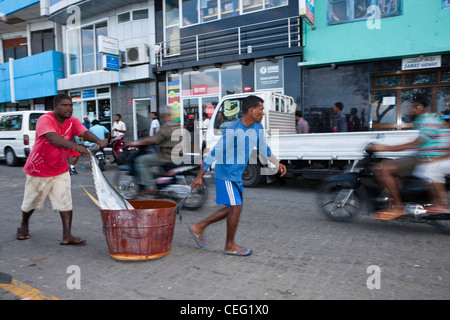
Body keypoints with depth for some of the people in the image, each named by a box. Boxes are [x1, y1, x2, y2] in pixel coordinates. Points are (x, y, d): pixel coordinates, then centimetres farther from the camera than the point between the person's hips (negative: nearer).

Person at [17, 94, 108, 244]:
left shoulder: (72, 121, -6)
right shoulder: (45, 120, -22)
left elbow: (84, 132, -24)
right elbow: (52, 137, -42)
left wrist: (98, 140, -46)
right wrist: (74, 146, -59)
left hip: (60, 170, 4)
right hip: (38, 169, -3)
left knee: (65, 202, -6)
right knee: (31, 202, 16)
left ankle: (67, 236, -3)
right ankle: (24, 225, 45)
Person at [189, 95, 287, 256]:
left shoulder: (257, 127, 2)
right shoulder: (232, 131, -23)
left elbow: (263, 147, 19)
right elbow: (214, 153, -19)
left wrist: (277, 163, 13)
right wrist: (199, 177, -16)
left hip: (237, 175, 9)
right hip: (225, 174, -9)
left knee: (232, 208, 13)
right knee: (236, 207, -4)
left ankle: (198, 227, 25)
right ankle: (230, 245, 15)